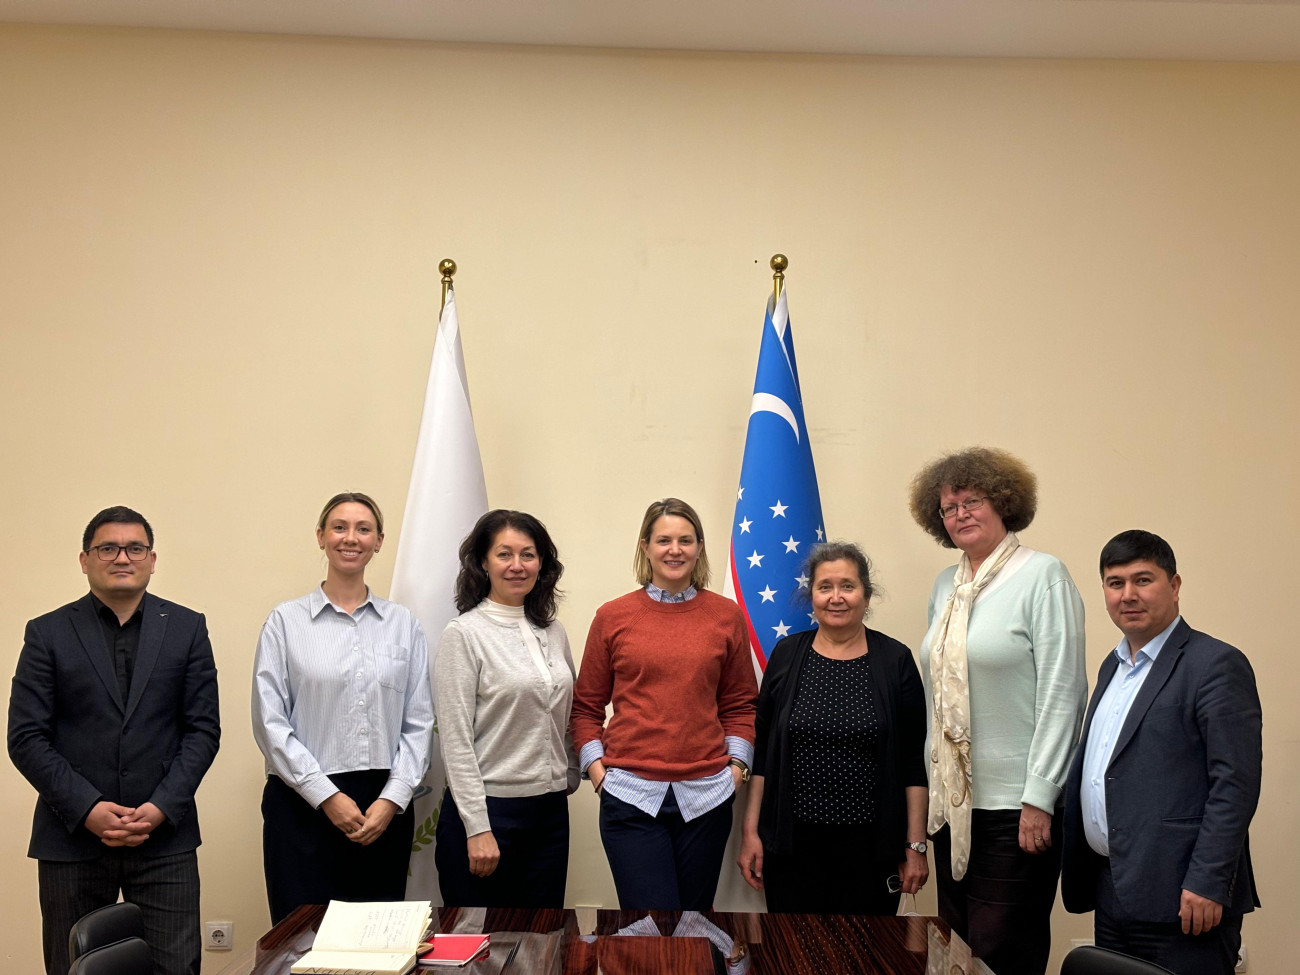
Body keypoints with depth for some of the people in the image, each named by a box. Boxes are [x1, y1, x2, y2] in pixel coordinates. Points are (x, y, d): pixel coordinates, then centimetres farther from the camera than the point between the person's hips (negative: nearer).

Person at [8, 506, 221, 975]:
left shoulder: (187, 628, 7)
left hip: (165, 838, 0)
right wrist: (87, 809, -12)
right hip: (72, 838, 0)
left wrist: (161, 808, -9)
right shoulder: (47, 633, 4)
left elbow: (204, 729, 4)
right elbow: (25, 738, -1)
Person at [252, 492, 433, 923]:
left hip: (385, 806, 2)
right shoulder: (286, 621, 3)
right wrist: (327, 796, -8)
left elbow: (419, 722, 6)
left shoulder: (403, 624, 9)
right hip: (303, 804, -2)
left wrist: (393, 798, -5)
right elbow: (269, 722, -2)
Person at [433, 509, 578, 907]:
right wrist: (477, 828, -15)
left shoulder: (552, 631, 9)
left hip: (550, 810, 6)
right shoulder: (464, 633, -8)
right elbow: (455, 740, -12)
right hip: (489, 809, -5)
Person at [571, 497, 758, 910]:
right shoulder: (613, 617, 3)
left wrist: (736, 763, 2)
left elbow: (739, 702, 13)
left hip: (706, 795, 2)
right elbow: (586, 705, 10)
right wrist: (595, 766, -2)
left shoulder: (726, 615, 6)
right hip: (631, 794, -2)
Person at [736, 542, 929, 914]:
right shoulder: (787, 655, 5)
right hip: (792, 844, 1)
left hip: (870, 845, -1)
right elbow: (761, 750, 7)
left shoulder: (895, 660, 1)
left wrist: (916, 845, -2)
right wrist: (750, 832, 3)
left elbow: (915, 762, 1)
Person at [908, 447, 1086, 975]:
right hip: (953, 801, 7)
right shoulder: (946, 586, 13)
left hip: (1016, 807, -6)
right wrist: (933, 783, 13)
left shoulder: (1042, 575, -7)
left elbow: (1062, 690, -12)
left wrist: (1039, 798, -16)